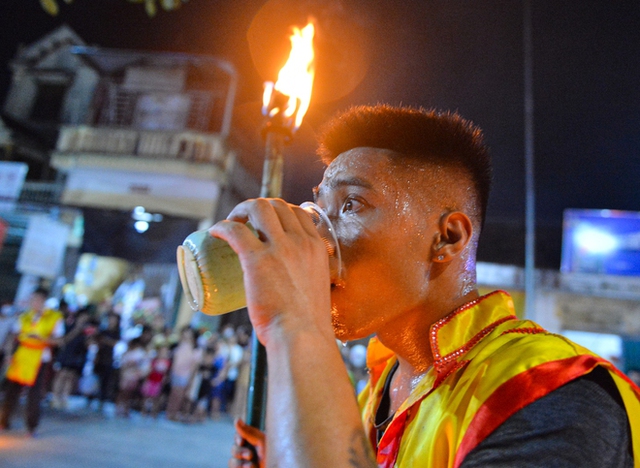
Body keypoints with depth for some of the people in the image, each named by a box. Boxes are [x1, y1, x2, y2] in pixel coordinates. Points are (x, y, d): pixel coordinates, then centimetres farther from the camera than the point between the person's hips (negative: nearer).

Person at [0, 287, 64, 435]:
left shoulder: (55, 317, -3)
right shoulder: (25, 316, 8)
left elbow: (56, 339, -8)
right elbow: (14, 335, 9)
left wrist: (40, 337, -24)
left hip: (39, 359, -4)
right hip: (20, 356, 4)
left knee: (34, 393, -2)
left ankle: (32, 426, 9)